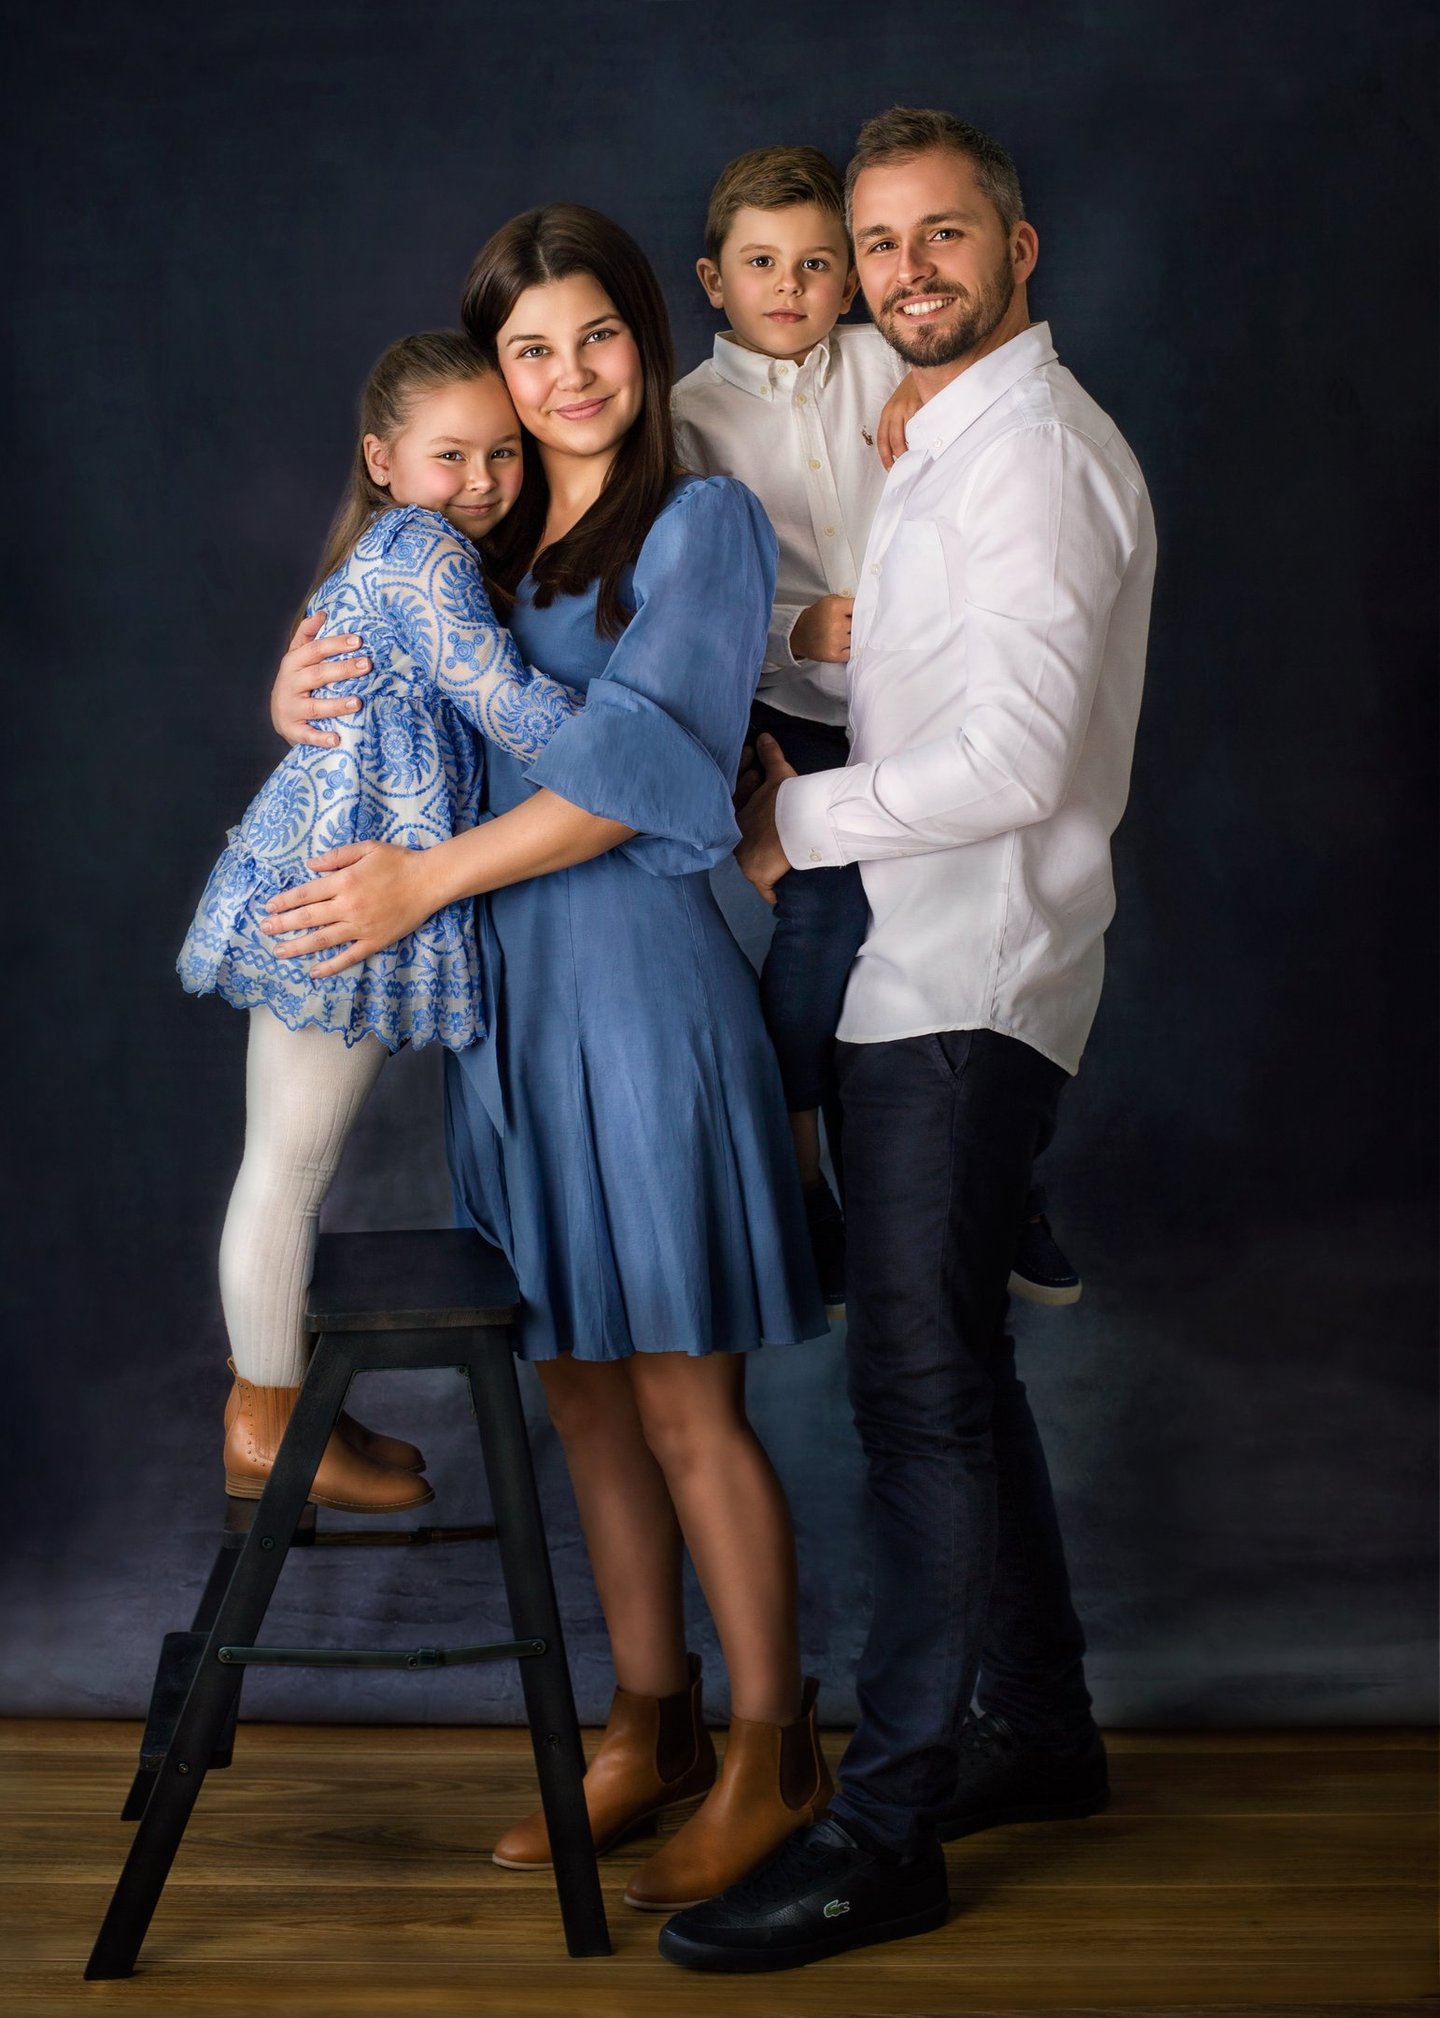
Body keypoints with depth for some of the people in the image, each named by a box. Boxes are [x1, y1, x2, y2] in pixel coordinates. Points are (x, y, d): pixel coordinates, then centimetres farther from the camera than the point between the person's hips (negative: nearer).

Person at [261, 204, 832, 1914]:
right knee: (581, 1390, 12)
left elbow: (632, 763, -14)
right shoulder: (480, 542, 14)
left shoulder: (702, 520, -5)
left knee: (683, 1404, -1)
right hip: (502, 997, 6)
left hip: (638, 980, -6)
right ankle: (652, 1730, 26)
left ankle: (775, 1755, 13)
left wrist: (426, 881, -15)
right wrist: (300, 688, 0)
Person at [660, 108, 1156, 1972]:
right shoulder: (946, 446, 19)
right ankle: (1037, 1732, 27)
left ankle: (885, 1833, -7)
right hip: (922, 967, 10)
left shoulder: (1035, 453, -13)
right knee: (950, 1365, 15)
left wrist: (797, 820, -10)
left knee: (920, 1382, -11)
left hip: (970, 981, -10)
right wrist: (804, 791, 10)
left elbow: (1014, 763, -21)